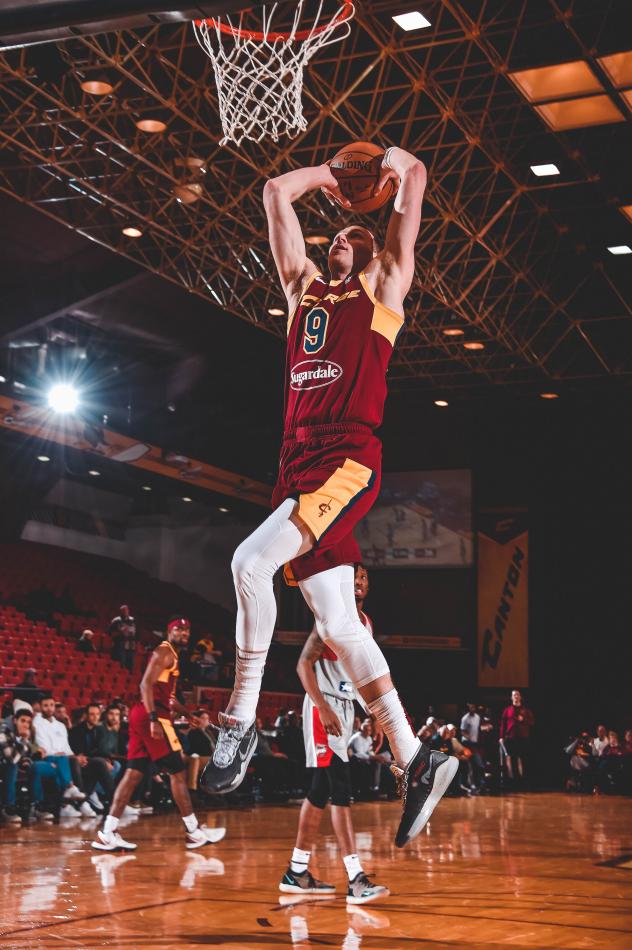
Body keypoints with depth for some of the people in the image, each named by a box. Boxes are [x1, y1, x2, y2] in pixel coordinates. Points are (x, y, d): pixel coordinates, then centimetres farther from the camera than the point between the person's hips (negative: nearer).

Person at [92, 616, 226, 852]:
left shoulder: (172, 656, 24)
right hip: (153, 715, -10)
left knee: (134, 773, 4)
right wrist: (154, 719, -26)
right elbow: (146, 684, -18)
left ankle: (107, 833, 0)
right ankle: (194, 831, 3)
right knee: (178, 771, -3)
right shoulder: (164, 652, -7)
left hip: (143, 717, 10)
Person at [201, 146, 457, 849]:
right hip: (299, 461, 7)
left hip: (349, 459, -7)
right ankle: (414, 762, 5)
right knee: (336, 622, 1)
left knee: (252, 560, -26)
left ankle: (239, 722, -15)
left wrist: (394, 163, 30)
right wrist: (330, 177, 38)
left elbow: (413, 176, 11)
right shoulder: (304, 288, 25)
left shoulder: (384, 289, 11)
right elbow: (276, 192, 29)